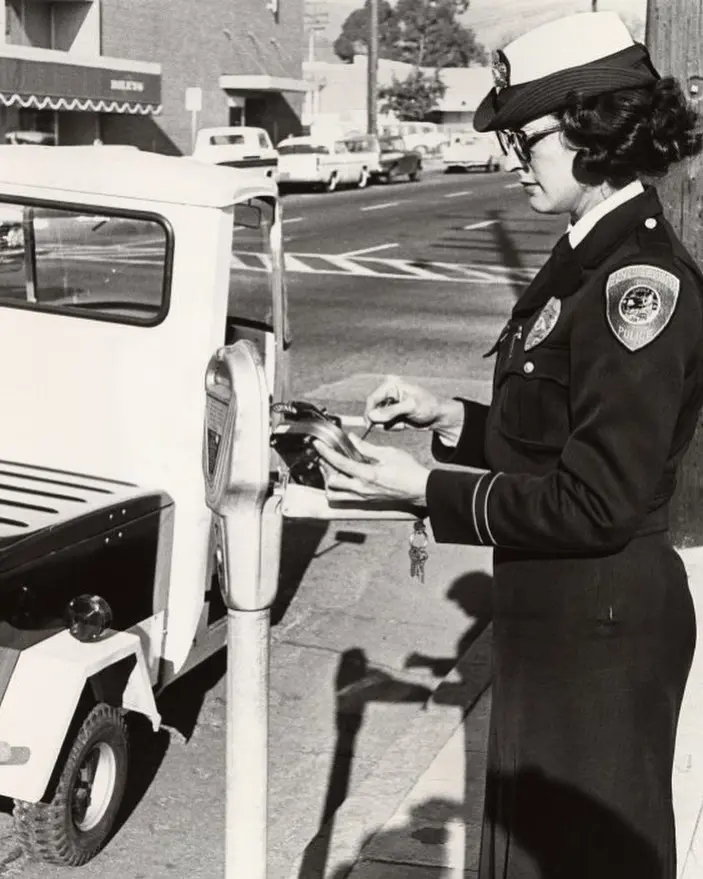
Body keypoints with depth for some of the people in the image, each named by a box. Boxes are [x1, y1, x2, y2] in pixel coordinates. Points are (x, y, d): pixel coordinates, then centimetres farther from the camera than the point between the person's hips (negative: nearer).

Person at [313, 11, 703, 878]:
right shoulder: (592, 259, 7)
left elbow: (596, 502, -24)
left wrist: (428, 489, -19)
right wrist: (448, 419, 2)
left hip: (600, 627, -9)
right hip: (556, 611, 9)